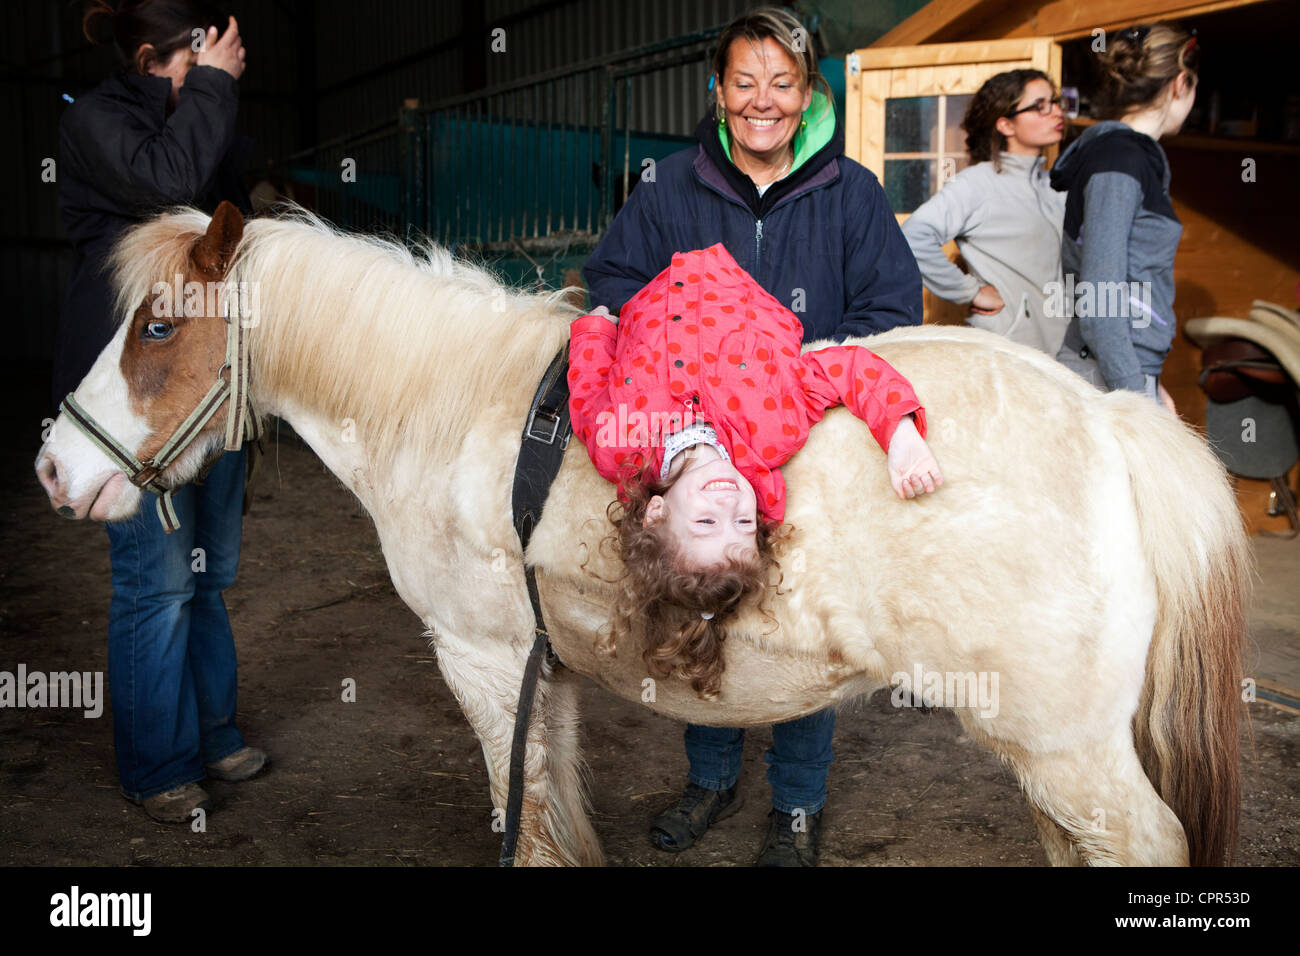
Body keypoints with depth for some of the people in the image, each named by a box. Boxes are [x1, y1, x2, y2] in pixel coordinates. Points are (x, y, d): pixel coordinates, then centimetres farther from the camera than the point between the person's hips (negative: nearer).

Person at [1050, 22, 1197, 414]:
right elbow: (1098, 302, -19)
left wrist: (1150, 383, 26)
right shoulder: (1119, 161, -12)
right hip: (1109, 380, -9)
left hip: (1131, 372, 9)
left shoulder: (1128, 154, 17)